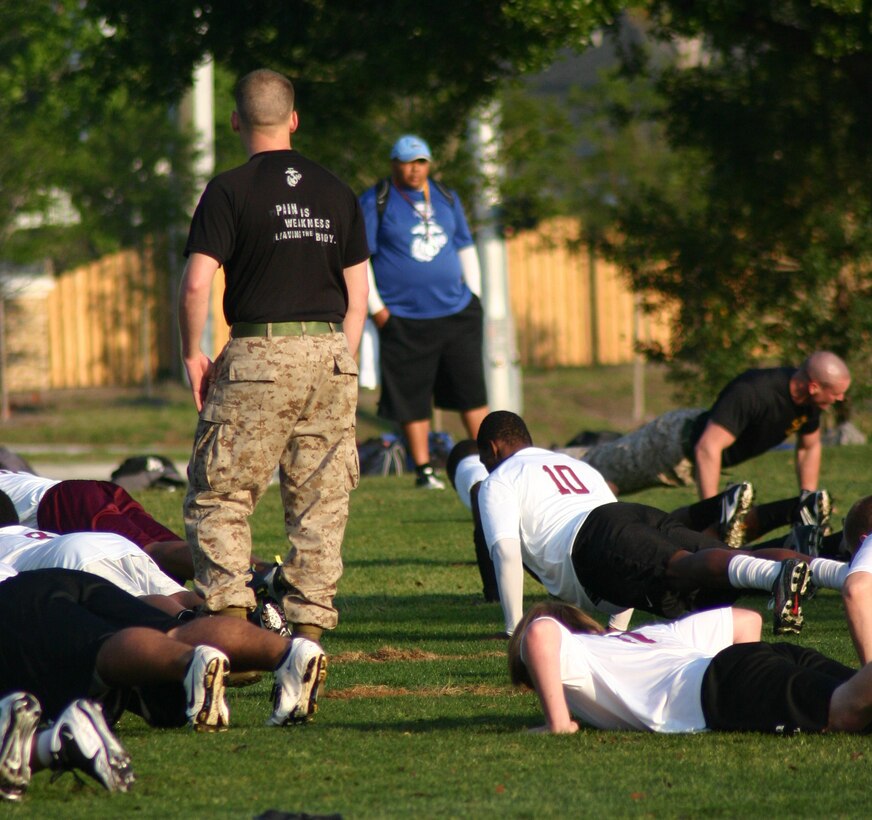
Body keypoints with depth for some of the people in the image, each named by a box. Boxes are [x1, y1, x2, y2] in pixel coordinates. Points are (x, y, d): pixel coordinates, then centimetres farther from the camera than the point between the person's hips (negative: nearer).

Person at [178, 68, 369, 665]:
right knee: (321, 503, 7)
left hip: (258, 352, -4)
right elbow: (358, 295, 11)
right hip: (330, 352, 4)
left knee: (219, 496, 2)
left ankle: (229, 611, -13)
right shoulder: (337, 193, 11)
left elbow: (197, 283, -10)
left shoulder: (230, 190, -3)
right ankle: (310, 626, 4)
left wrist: (193, 355, 3)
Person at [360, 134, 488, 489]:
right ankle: (423, 470, 7)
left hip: (457, 313, 4)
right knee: (412, 398, -1)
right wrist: (376, 308, -8)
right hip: (405, 319, -4)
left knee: (471, 390, 4)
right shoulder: (375, 203, -3)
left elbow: (465, 247, 22)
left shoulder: (446, 198, 12)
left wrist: (474, 294, 14)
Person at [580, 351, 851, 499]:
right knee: (603, 467, 7)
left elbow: (809, 447, 8)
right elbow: (708, 448, -44)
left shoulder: (807, 401, -14)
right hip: (677, 442, -8)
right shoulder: (751, 392, -40)